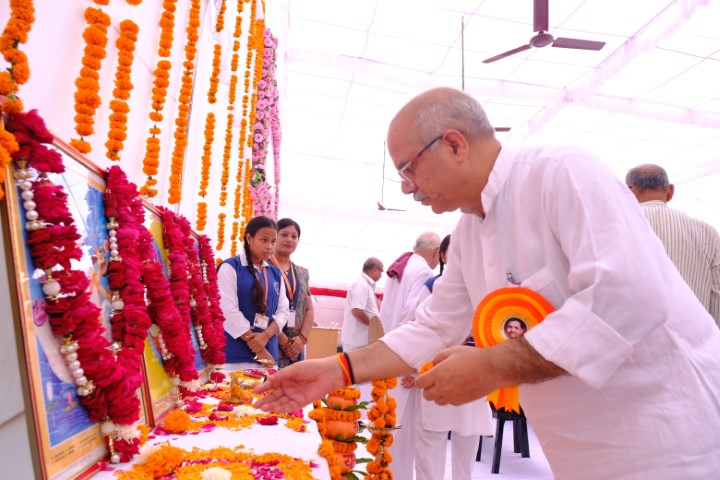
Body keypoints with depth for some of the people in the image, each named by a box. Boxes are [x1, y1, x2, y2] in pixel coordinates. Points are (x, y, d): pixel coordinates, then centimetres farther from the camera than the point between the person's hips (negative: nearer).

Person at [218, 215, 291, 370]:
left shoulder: (276, 273, 13)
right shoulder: (230, 267, -3)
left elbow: (283, 311, 8)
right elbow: (229, 311, -11)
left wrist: (265, 336, -12)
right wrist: (259, 350, -10)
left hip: (268, 354, 5)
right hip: (235, 354, -4)